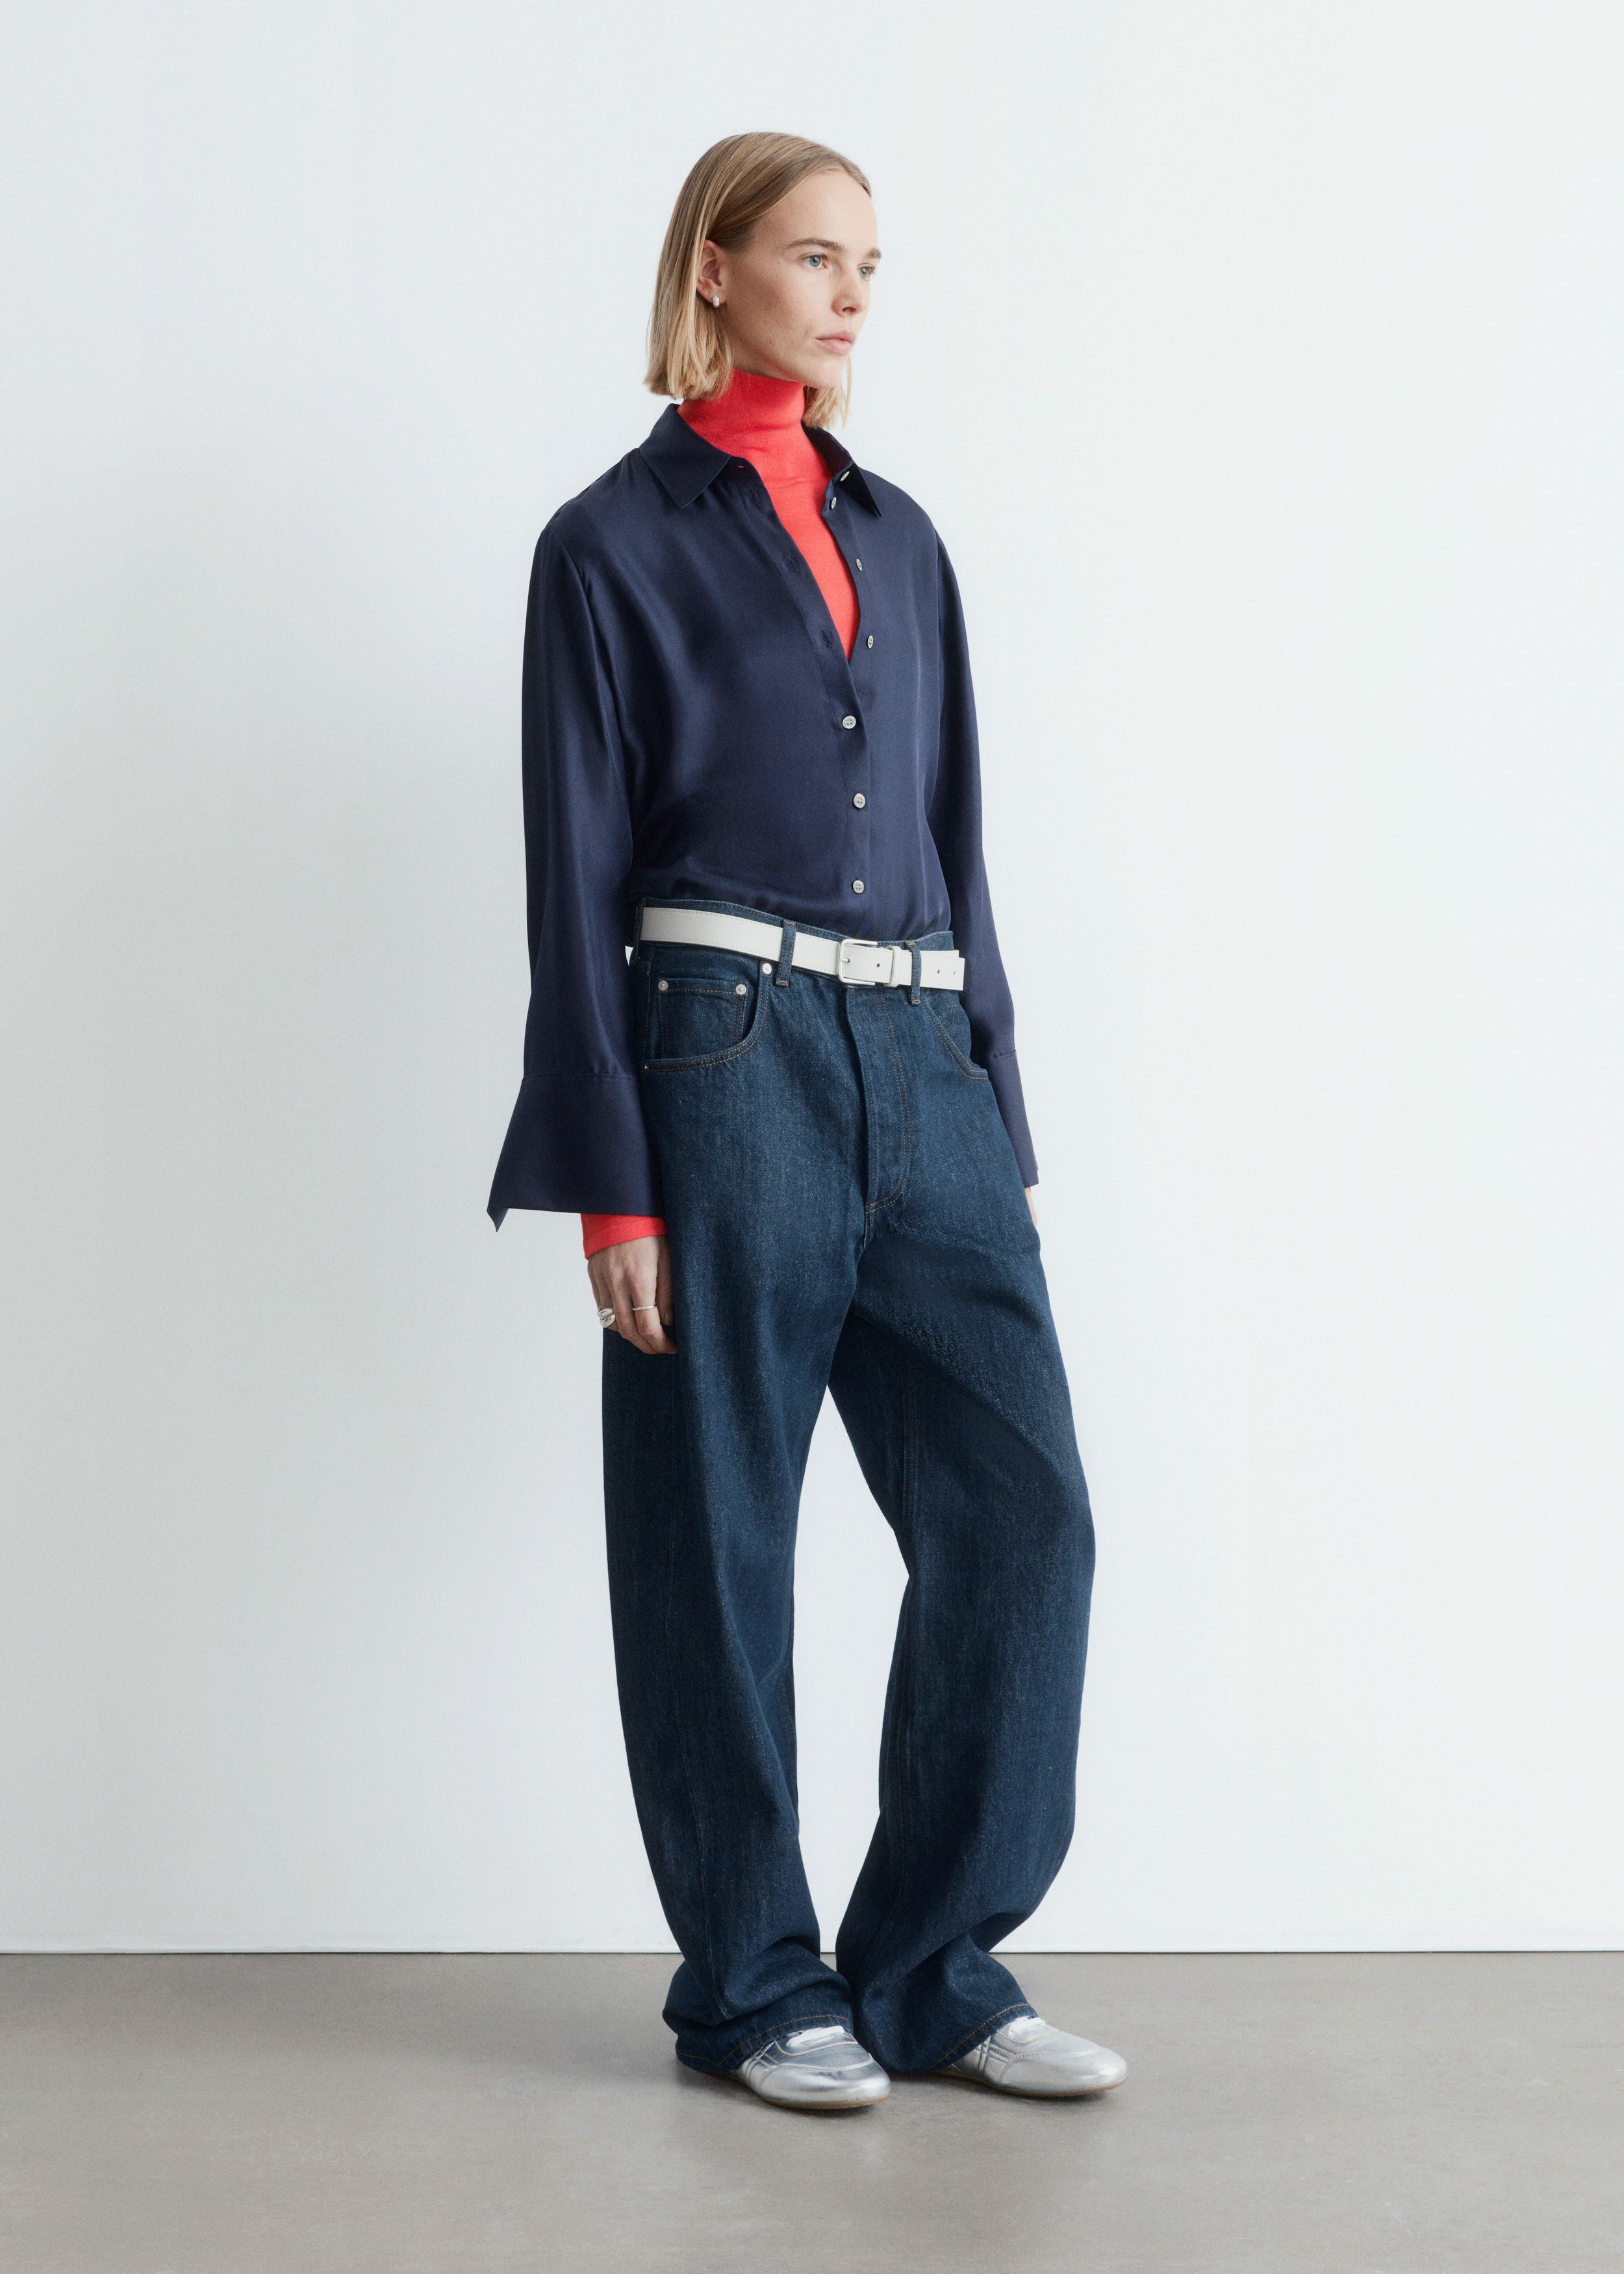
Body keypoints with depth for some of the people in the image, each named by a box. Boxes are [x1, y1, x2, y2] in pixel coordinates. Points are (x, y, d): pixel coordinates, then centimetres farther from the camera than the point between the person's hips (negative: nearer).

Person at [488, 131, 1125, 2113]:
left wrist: (1000, 1113, 13)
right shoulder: (614, 544, 1)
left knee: (1025, 1503, -1)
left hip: (921, 1068, 6)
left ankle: (934, 1970, 14)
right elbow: (576, 880, -3)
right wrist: (608, 1187, -9)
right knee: (720, 1542, 2)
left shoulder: (896, 534, 17)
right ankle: (753, 1985, 18)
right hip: (725, 1062, -5)